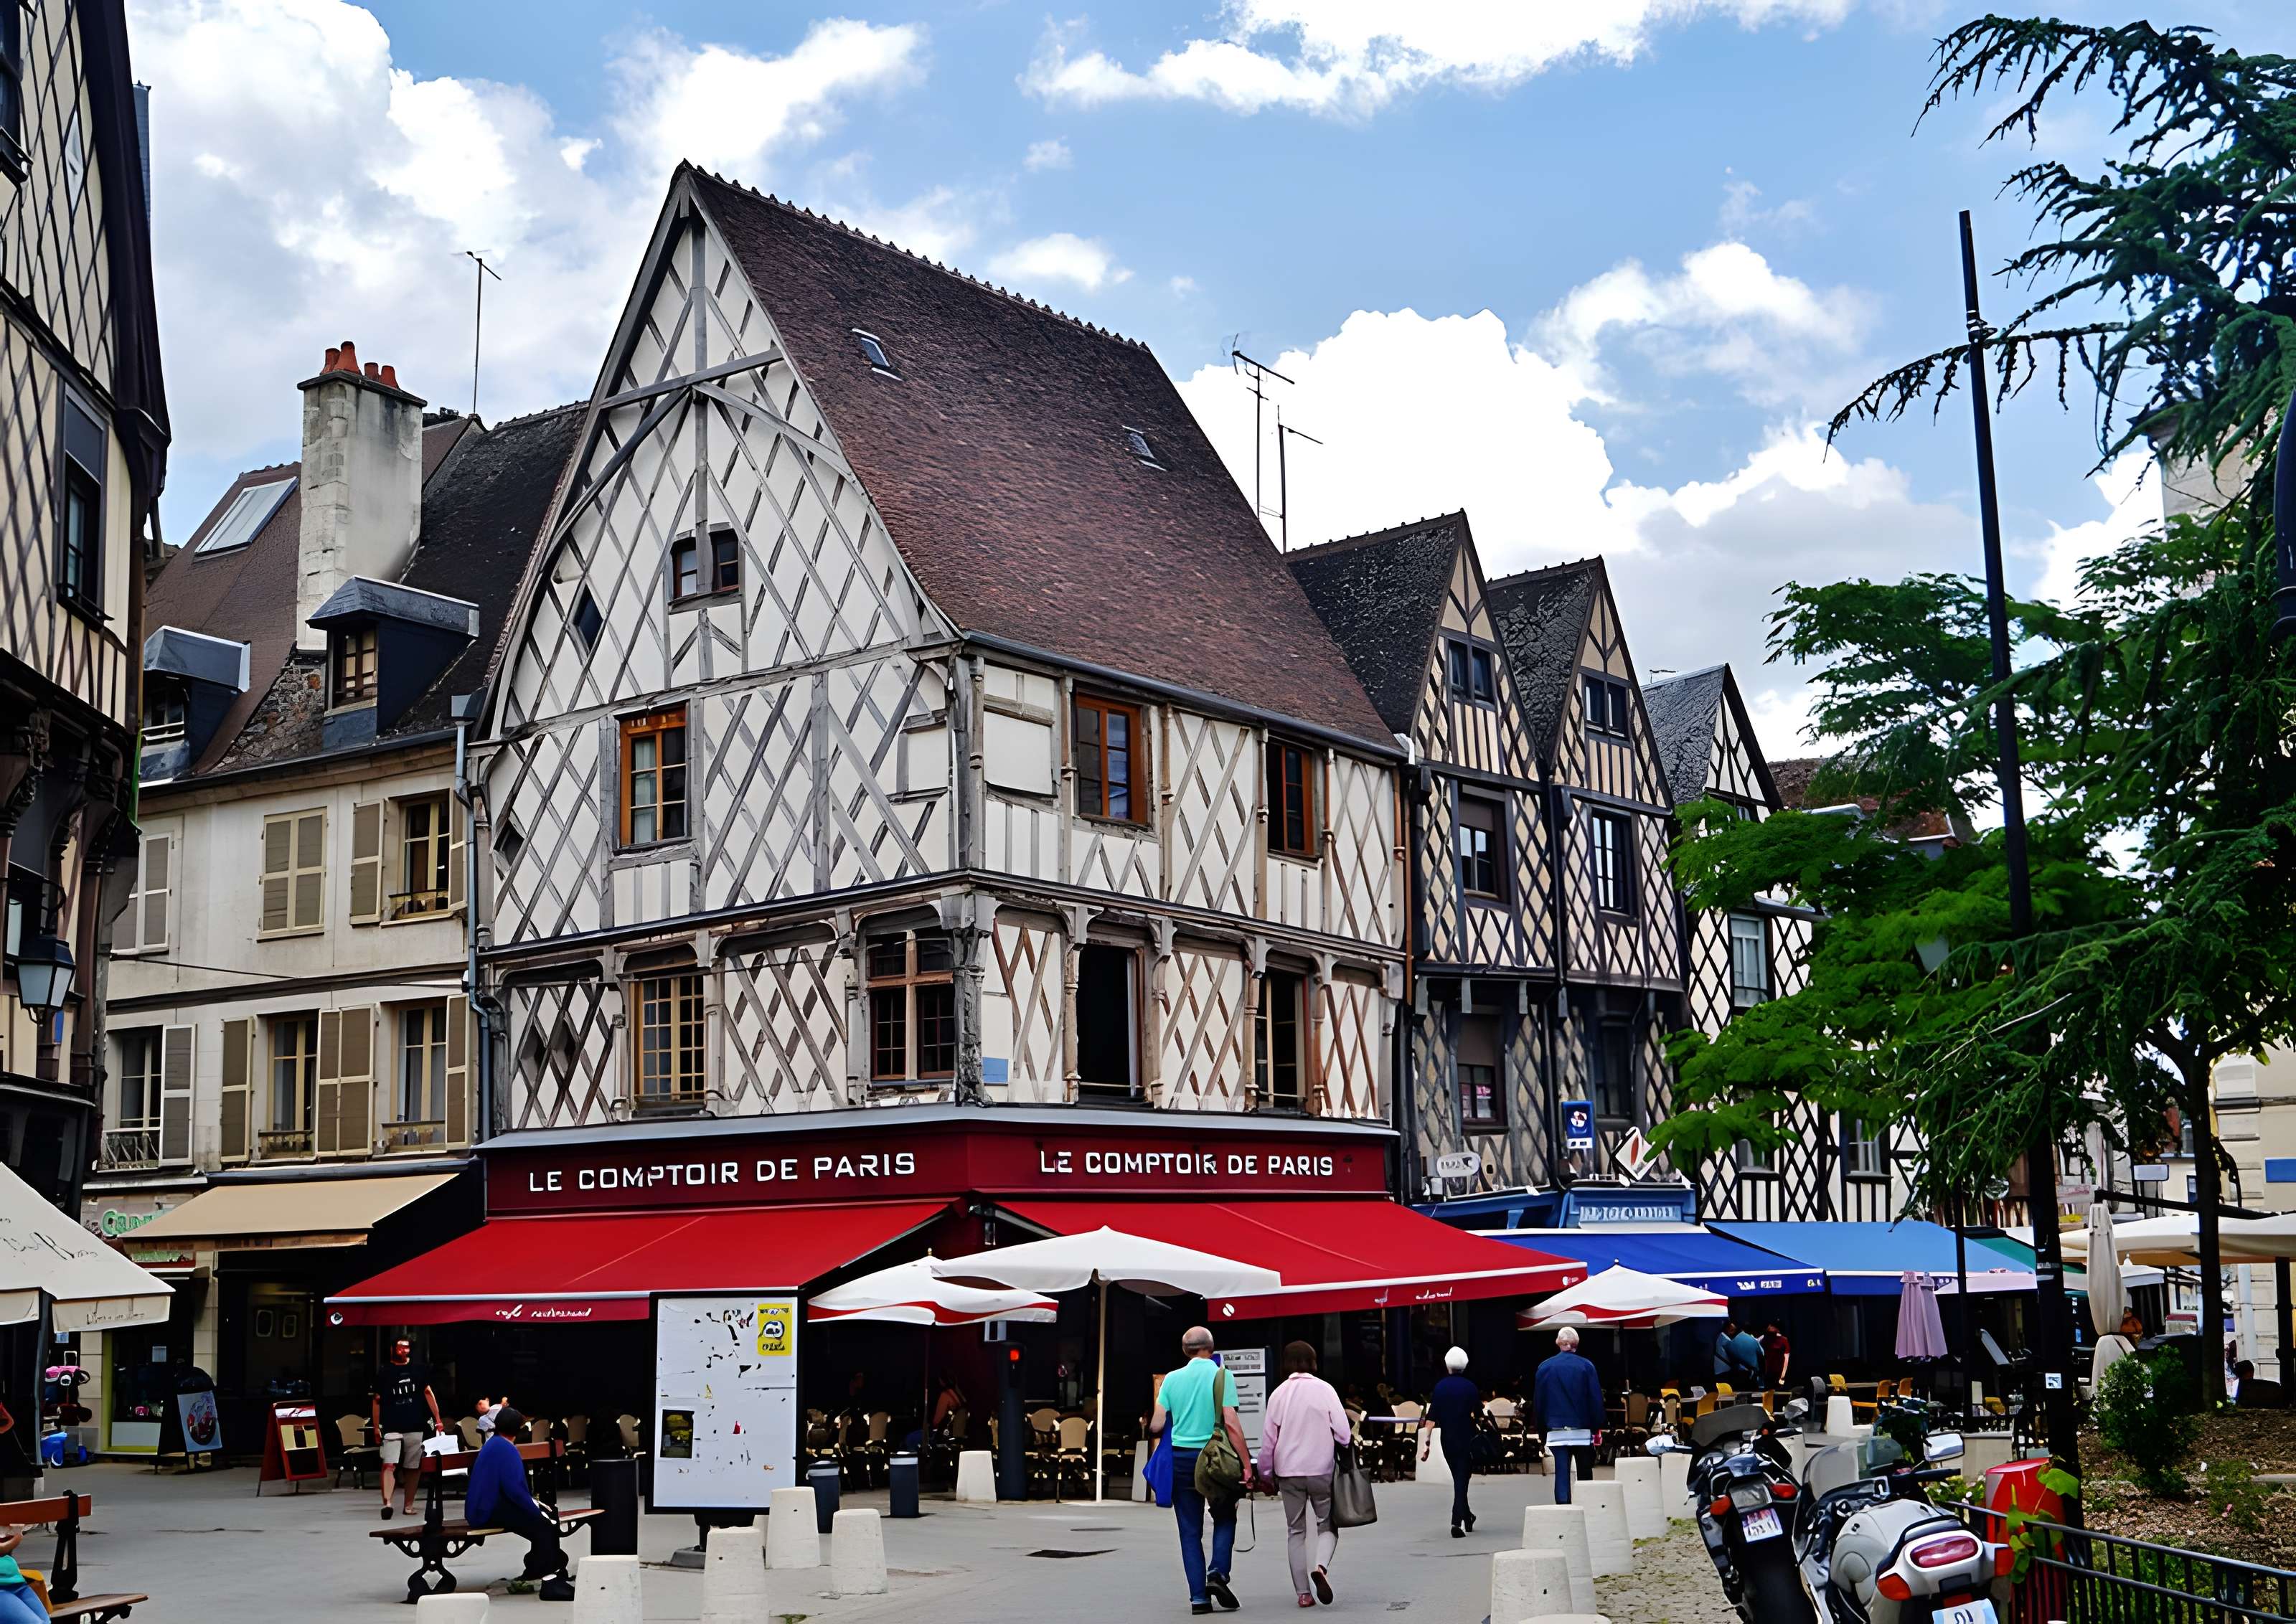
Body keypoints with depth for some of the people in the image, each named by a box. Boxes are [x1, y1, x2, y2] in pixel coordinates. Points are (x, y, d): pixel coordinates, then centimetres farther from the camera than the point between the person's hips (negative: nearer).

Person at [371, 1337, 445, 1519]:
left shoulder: (418, 1370, 8)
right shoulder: (384, 1373, 2)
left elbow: (428, 1393, 13)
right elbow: (377, 1401, 7)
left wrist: (437, 1419, 10)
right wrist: (376, 1427, 4)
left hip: (415, 1427, 3)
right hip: (392, 1427, -3)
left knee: (414, 1467, 6)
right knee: (389, 1465, -16)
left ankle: (409, 1505, 15)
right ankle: (387, 1503, -22)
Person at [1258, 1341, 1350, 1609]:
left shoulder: (1278, 1395, 1)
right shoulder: (1325, 1389, -5)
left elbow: (1268, 1439, 4)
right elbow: (1343, 1433, -9)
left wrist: (1267, 1473, 16)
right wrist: (1347, 1442, 12)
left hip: (1289, 1473, 2)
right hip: (1321, 1469, -2)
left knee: (1296, 1531, 11)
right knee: (1327, 1526, 10)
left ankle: (1302, 1593, 6)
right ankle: (1320, 1567, -19)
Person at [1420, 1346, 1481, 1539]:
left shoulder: (1440, 1387, -3)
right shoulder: (1471, 1388, -8)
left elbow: (1431, 1418, -6)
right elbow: (1479, 1415, -1)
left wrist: (1427, 1441, -4)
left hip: (1448, 1440, 2)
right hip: (1467, 1440, -2)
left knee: (1458, 1478, 19)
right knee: (1462, 1480, -2)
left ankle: (1467, 1517, 31)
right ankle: (1457, 1522, -16)